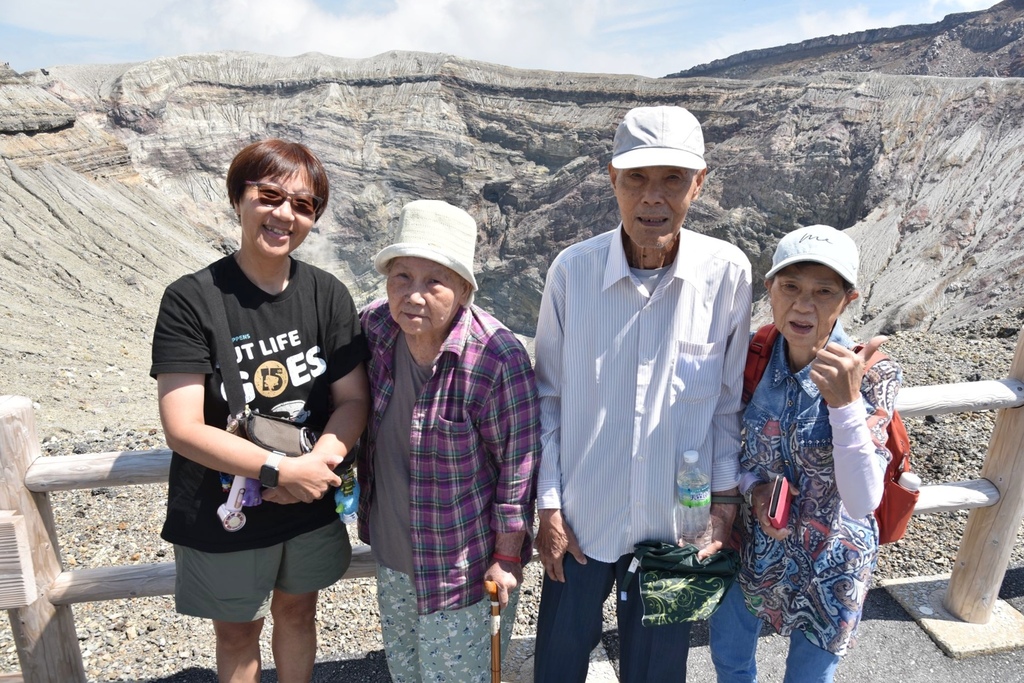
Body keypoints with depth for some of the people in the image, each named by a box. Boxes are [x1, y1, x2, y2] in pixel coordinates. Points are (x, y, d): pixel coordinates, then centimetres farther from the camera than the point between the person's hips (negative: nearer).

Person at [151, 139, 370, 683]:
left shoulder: (328, 296, -7)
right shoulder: (191, 301, -17)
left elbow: (353, 399, -8)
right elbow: (182, 429, -21)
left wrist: (316, 465, -25)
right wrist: (280, 470, -27)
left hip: (310, 505, 3)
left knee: (297, 609, 25)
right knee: (237, 633, 19)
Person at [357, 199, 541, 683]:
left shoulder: (497, 358, -29)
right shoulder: (375, 326, -12)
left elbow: (518, 465, -19)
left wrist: (507, 558, -13)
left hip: (463, 563, -5)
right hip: (391, 551, 6)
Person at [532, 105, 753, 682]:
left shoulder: (727, 272, -13)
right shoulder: (573, 269, -14)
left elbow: (728, 397, -1)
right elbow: (548, 396, -5)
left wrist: (726, 495, 0)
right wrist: (549, 505, -3)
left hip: (678, 519, 0)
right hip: (582, 515, 0)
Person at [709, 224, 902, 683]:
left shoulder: (872, 377, -23)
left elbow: (863, 503, -29)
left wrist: (845, 402, -39)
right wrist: (755, 486, -17)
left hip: (829, 567, -3)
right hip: (753, 549, 3)